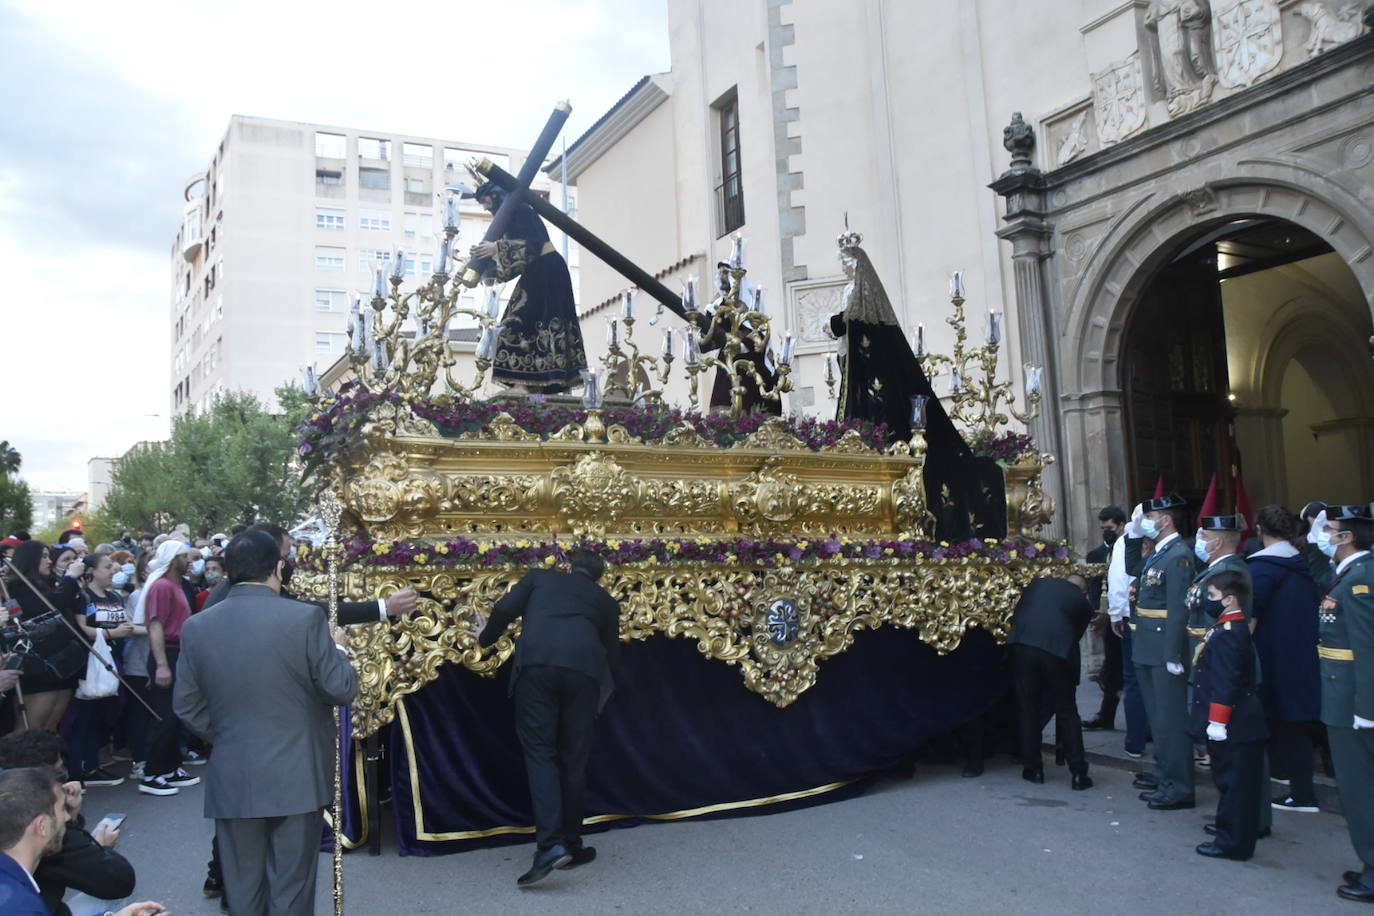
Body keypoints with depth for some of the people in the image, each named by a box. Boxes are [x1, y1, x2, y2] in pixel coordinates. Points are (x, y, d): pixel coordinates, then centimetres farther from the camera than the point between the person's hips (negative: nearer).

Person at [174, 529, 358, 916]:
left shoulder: (196, 626, -2)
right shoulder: (305, 617, -14)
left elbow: (186, 706, 6)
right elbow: (343, 690, -11)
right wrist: (337, 648, 7)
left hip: (232, 780, 3)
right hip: (297, 777, -3)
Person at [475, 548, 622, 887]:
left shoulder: (539, 576, 27)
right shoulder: (605, 599, 30)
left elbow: (505, 609, 12)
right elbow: (612, 652, 30)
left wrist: (486, 637, 31)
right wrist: (604, 692, 47)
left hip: (536, 664, -1)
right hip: (583, 669, 1)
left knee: (540, 752, 4)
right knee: (573, 758, 13)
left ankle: (550, 844, -9)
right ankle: (571, 845, 21)